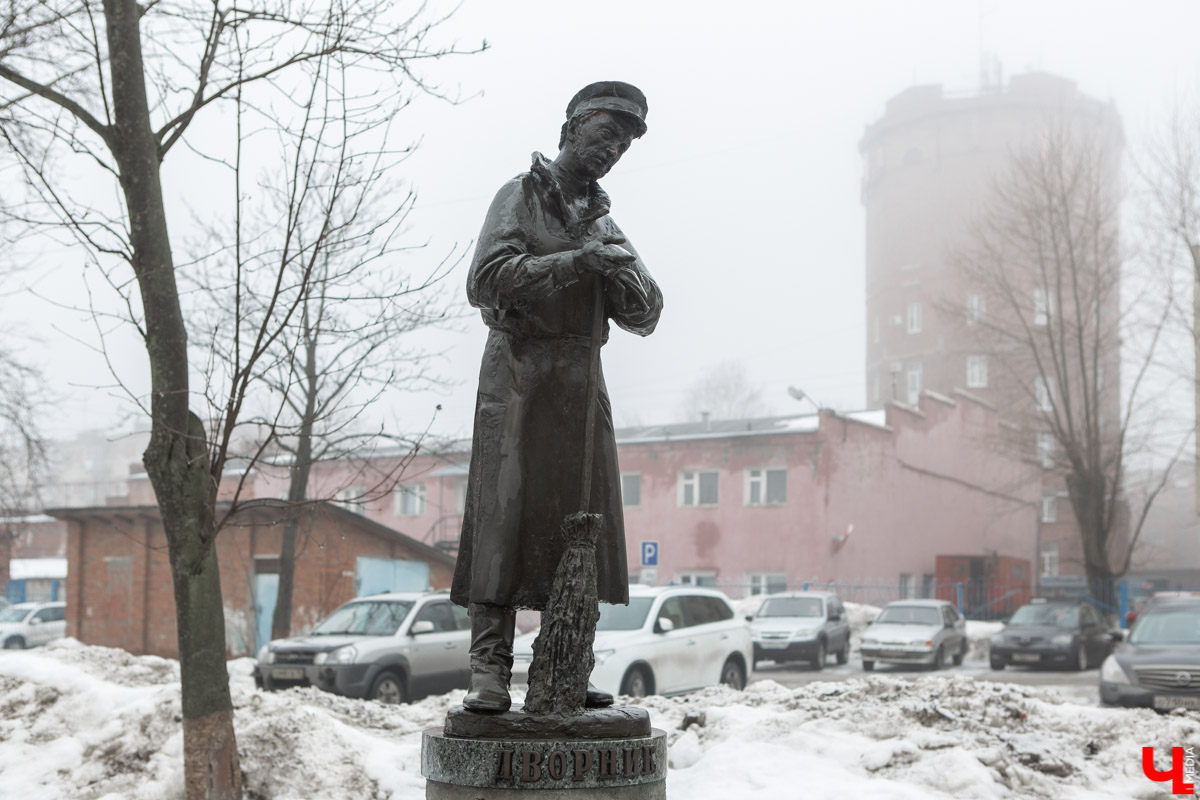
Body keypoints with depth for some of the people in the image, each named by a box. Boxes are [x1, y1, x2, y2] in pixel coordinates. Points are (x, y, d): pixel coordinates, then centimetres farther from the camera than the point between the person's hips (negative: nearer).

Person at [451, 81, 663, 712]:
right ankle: (489, 668, -11)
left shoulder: (603, 222, 21)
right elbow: (487, 279, -12)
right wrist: (574, 263, -17)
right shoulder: (521, 195, 4)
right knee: (505, 512, -11)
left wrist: (623, 275, -7)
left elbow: (644, 318, 14)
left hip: (582, 380, 6)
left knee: (579, 522, 2)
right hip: (518, 372, -6)